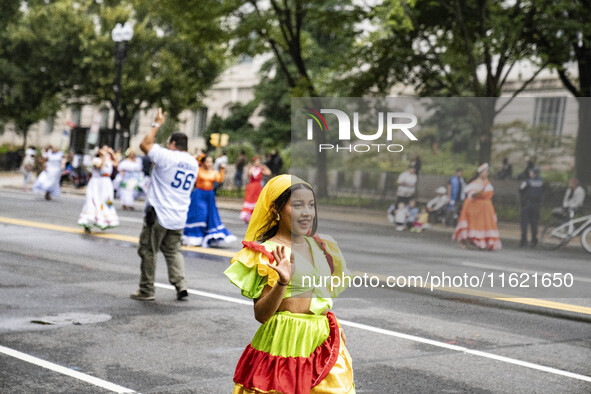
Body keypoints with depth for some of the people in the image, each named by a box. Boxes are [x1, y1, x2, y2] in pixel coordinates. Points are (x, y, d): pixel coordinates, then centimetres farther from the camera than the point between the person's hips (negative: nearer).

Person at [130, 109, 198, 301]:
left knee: (148, 251, 5)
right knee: (173, 251, 15)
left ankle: (146, 290, 9)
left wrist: (157, 124, 3)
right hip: (179, 218, 6)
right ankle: (181, 285, -1)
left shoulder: (167, 156, -13)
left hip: (158, 215, -6)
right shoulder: (193, 164, 9)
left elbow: (145, 144, -6)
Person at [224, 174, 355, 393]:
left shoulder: (319, 246, 11)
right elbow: (261, 314, -13)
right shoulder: (267, 252, -9)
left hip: (324, 341, 6)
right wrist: (282, 282, -26)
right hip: (286, 342, -6)